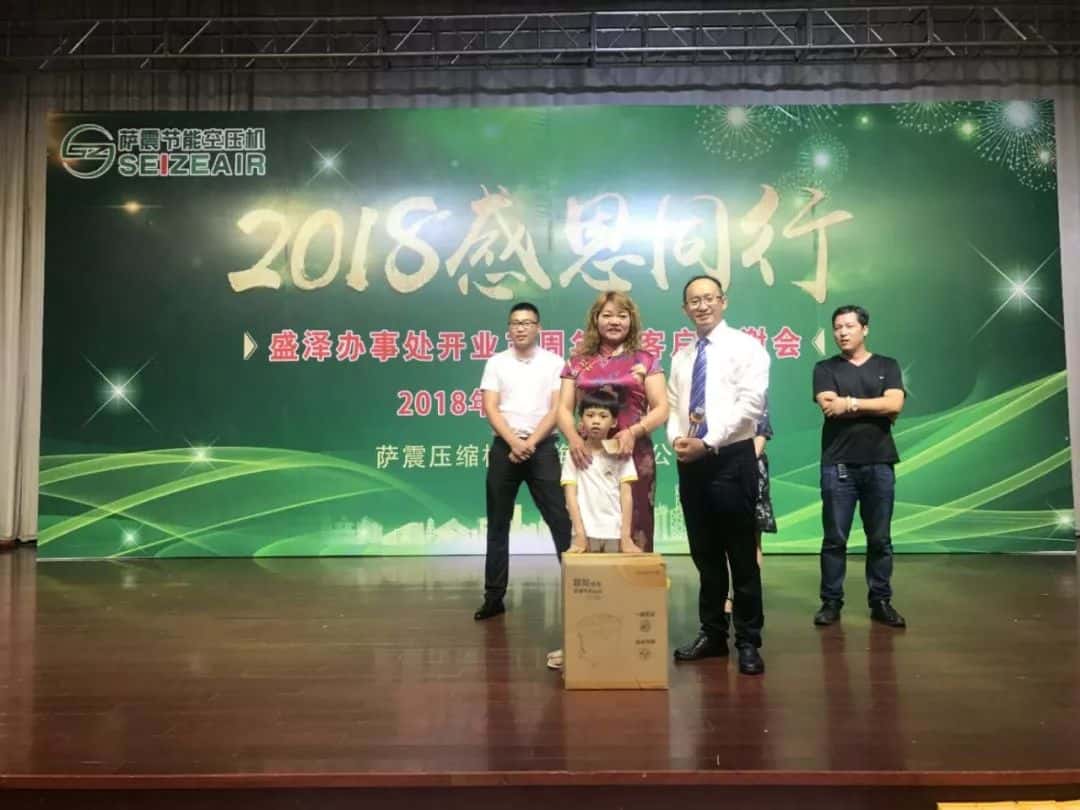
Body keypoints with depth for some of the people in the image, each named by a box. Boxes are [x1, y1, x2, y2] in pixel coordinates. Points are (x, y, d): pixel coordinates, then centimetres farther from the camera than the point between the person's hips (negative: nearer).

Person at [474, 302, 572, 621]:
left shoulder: (554, 362, 3)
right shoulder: (496, 363, 7)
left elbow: (557, 409, -3)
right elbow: (490, 408, -1)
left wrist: (530, 443, -12)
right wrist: (514, 442, -14)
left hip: (543, 448, -2)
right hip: (504, 447, 2)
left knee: (560, 519, -4)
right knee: (498, 524, 5)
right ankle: (494, 596, 13)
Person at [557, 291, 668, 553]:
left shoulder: (646, 361, 7)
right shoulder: (577, 362, 12)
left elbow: (661, 409, 1)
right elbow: (564, 409, 8)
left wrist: (633, 432, -17)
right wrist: (573, 438, -13)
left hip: (633, 455, -1)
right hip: (588, 456, 1)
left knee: (634, 532, 0)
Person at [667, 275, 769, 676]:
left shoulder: (745, 347, -3)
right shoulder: (681, 357, 15)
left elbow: (750, 405, -13)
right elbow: (672, 406, 12)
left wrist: (708, 443, -17)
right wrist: (676, 439, -8)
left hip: (732, 460, -5)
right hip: (690, 462, 6)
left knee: (741, 555, 2)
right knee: (705, 554, 12)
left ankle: (748, 642, 14)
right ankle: (712, 634, 24)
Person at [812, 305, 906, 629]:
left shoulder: (887, 366, 10)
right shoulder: (825, 368, 6)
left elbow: (895, 404, -7)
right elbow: (829, 408, -10)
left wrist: (850, 403, -9)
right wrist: (875, 409, -6)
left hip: (879, 464, 2)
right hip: (837, 465, -1)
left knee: (880, 539, 8)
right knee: (834, 538, 2)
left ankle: (881, 602, 18)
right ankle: (831, 602, 11)